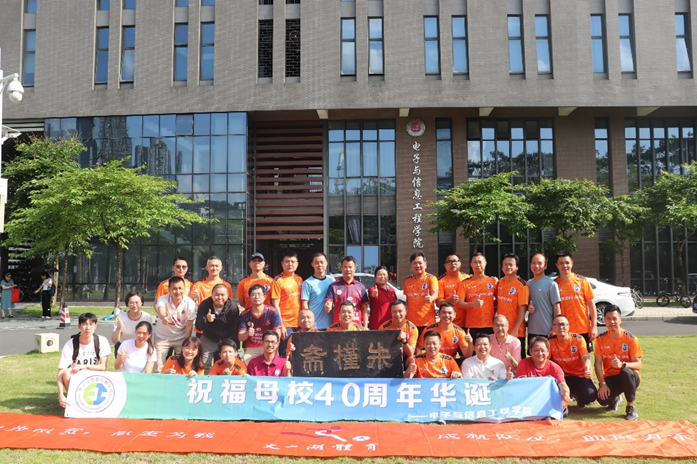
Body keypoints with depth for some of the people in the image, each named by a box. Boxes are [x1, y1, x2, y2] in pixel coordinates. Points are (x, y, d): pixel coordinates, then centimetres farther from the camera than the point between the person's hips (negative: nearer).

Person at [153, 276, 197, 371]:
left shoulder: (190, 303, -18)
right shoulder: (163, 299, -20)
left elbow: (189, 325, -11)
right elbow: (161, 310, -43)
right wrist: (163, 317, -67)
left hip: (180, 337, 0)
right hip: (162, 337, 0)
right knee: (159, 368, 1)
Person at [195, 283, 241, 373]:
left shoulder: (233, 308, -19)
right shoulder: (204, 305, -14)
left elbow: (234, 330, -11)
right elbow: (198, 327, -16)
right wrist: (206, 320, -37)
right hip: (208, 340, 1)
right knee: (204, 368, 4)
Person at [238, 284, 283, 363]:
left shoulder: (272, 312, -6)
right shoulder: (244, 314, -2)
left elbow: (277, 334, -5)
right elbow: (240, 338, -4)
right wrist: (247, 333, -26)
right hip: (250, 349, 1)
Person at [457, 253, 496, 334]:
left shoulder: (492, 281, 9)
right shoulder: (465, 283, 7)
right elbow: (460, 305, 0)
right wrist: (473, 304, -18)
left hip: (489, 325, 1)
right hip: (471, 326, -1)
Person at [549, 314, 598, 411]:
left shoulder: (578, 339, -8)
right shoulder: (551, 341, -4)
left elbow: (586, 357, -20)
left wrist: (587, 370, -44)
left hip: (579, 376, -1)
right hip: (561, 377, 1)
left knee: (590, 394, -30)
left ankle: (580, 402, 11)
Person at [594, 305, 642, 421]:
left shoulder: (631, 339, -10)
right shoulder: (600, 339, -3)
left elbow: (638, 365, -15)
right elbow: (598, 363, -7)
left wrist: (622, 364, -36)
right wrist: (603, 384, -19)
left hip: (629, 377, -2)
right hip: (610, 377, 2)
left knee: (626, 372, -39)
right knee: (602, 399, -28)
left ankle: (631, 407, -14)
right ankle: (615, 398, 14)